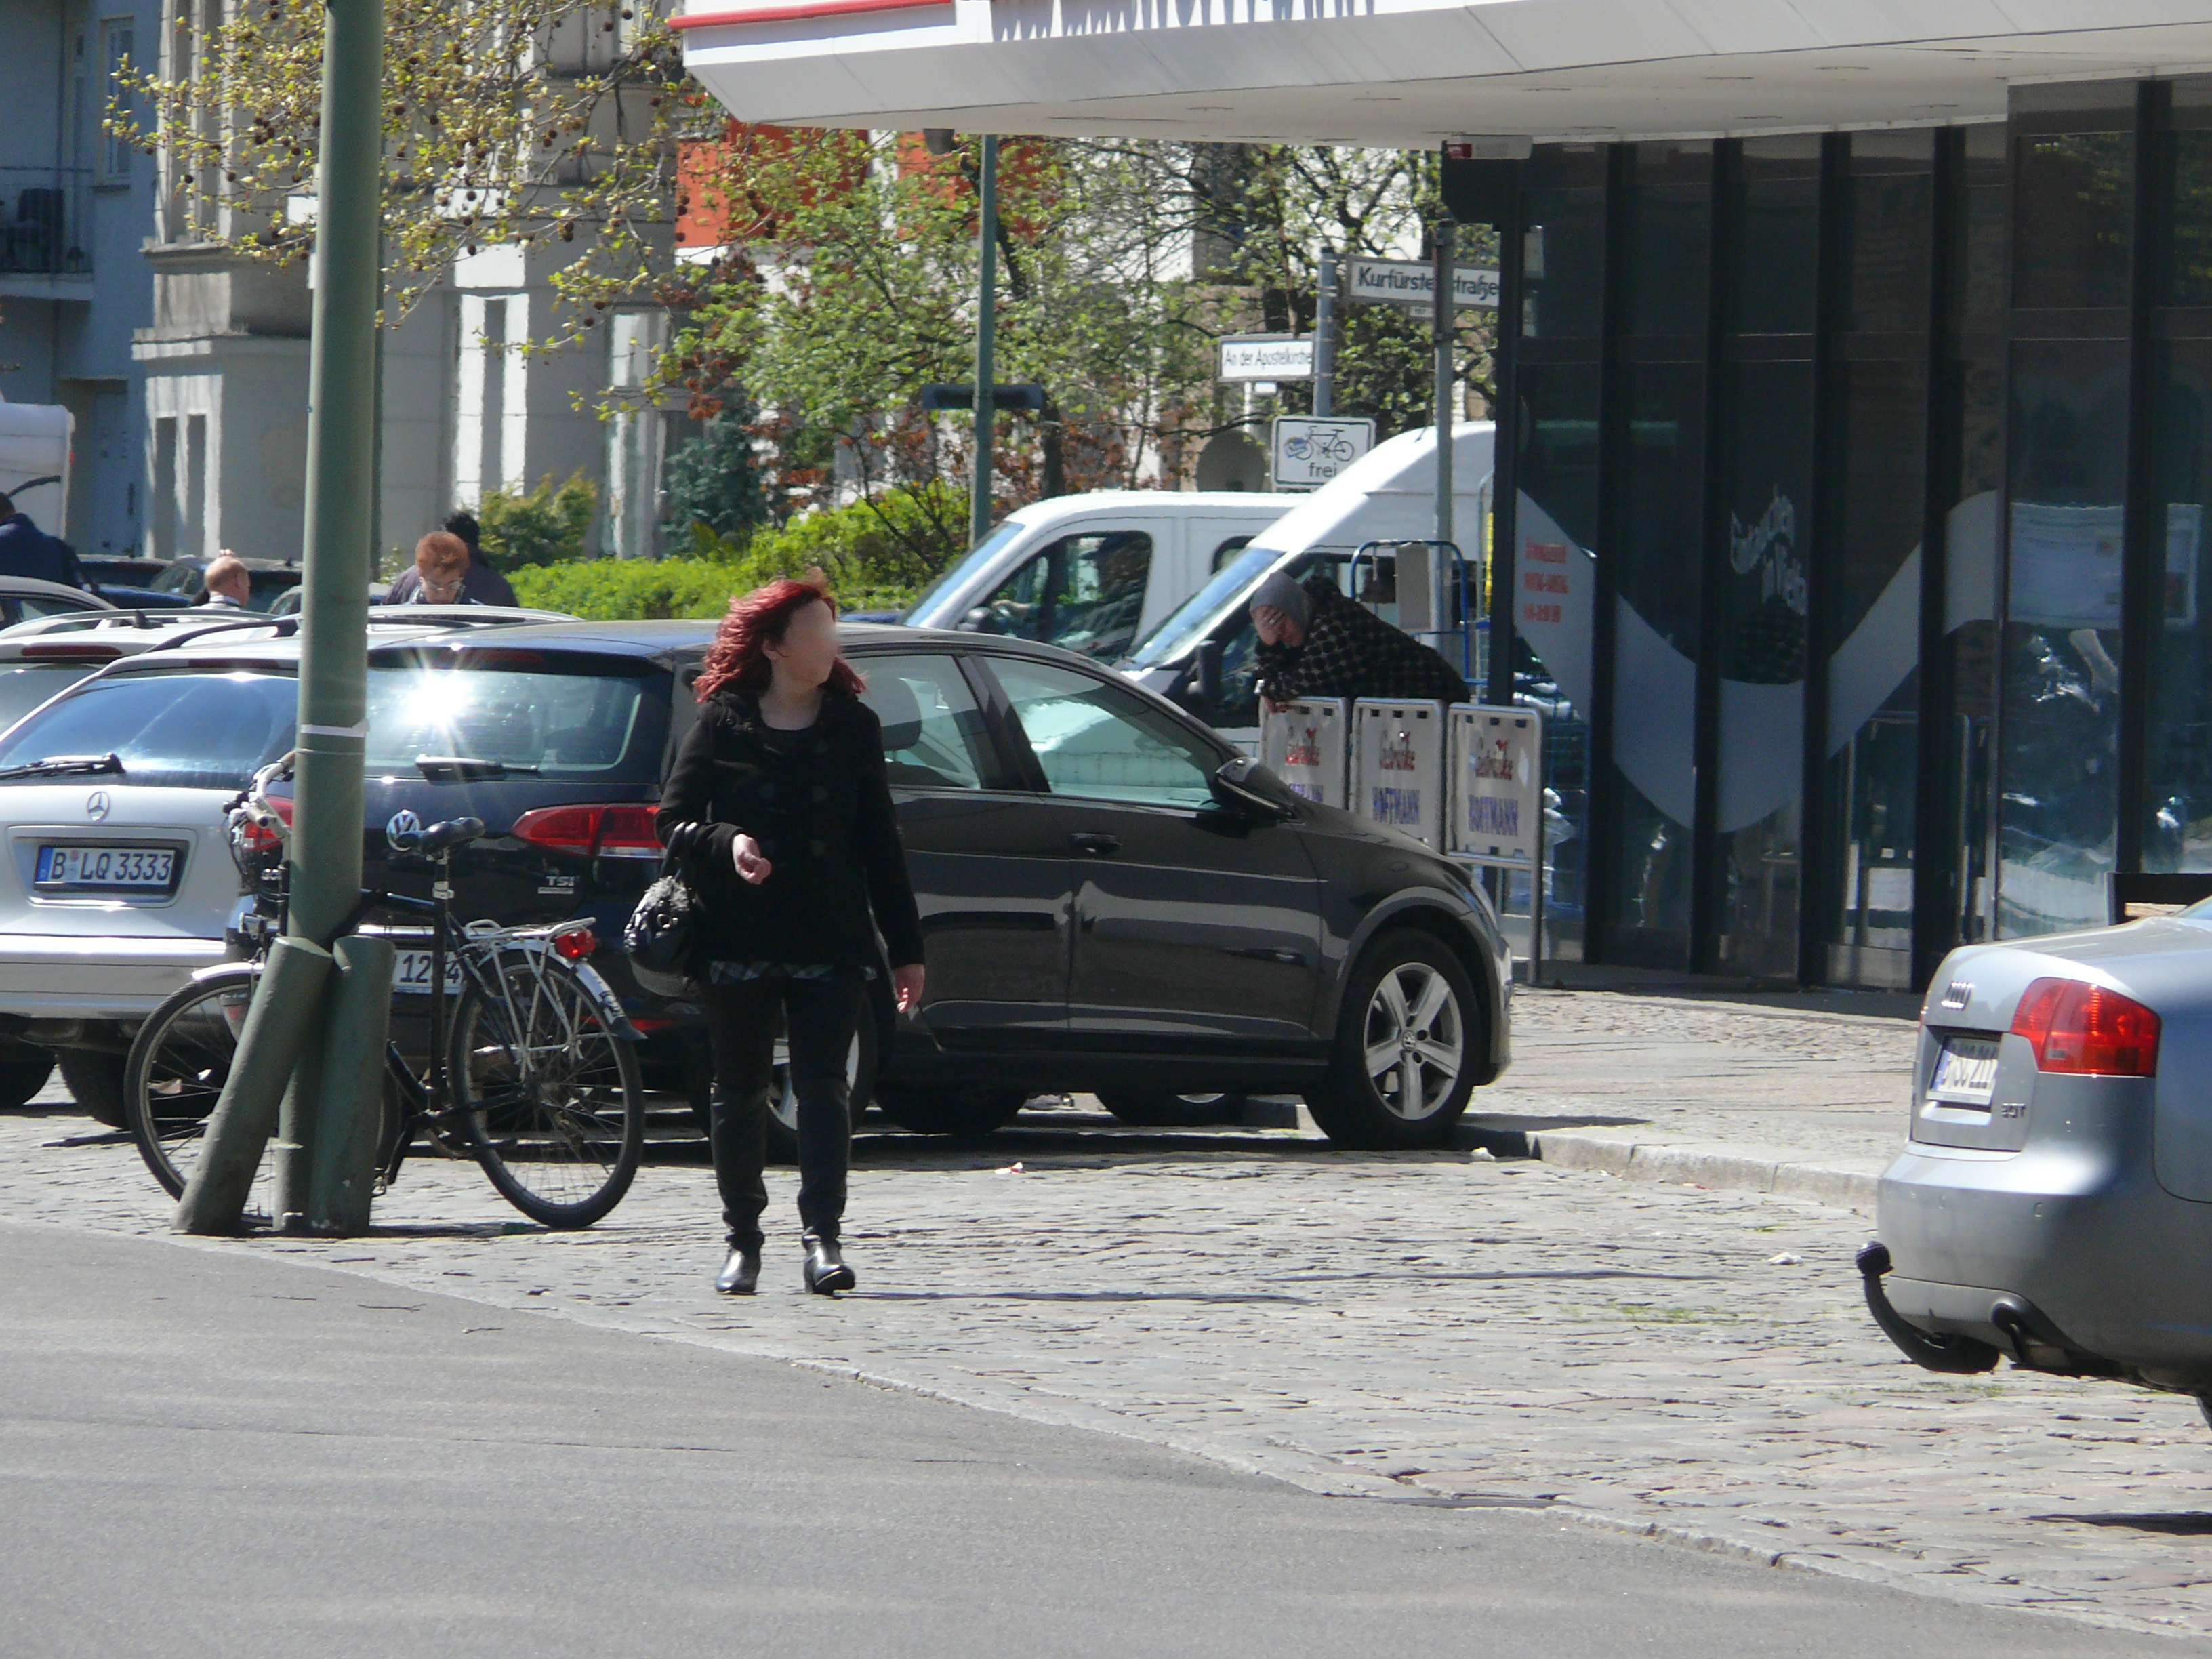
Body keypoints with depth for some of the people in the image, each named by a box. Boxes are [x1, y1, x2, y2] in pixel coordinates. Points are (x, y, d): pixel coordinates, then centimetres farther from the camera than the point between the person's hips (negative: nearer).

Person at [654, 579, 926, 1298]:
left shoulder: (853, 727, 9)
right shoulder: (722, 725, 4)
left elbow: (879, 844, 10)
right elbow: (672, 821, 2)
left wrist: (905, 948, 7)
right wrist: (725, 842, -20)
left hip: (828, 943, 0)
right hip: (738, 942, 0)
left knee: (822, 1086, -10)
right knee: (739, 1094, 7)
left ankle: (823, 1238, -17)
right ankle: (743, 1240, 17)